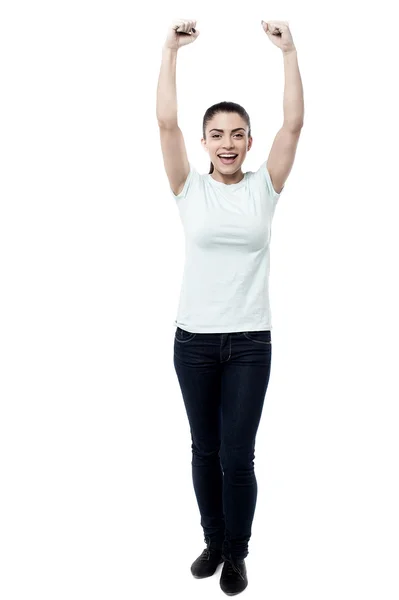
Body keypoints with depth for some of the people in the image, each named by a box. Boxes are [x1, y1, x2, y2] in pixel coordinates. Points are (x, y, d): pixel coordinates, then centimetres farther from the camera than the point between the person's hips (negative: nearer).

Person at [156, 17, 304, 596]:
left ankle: (237, 553, 27)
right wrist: (171, 49, -8)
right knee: (205, 450, 15)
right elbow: (166, 122, -7)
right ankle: (215, 541, 36)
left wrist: (289, 51, -7)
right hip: (193, 339, 1)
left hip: (250, 341, -1)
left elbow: (294, 124, -5)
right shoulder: (190, 188, 1)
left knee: (237, 456, 3)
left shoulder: (264, 187, 2)